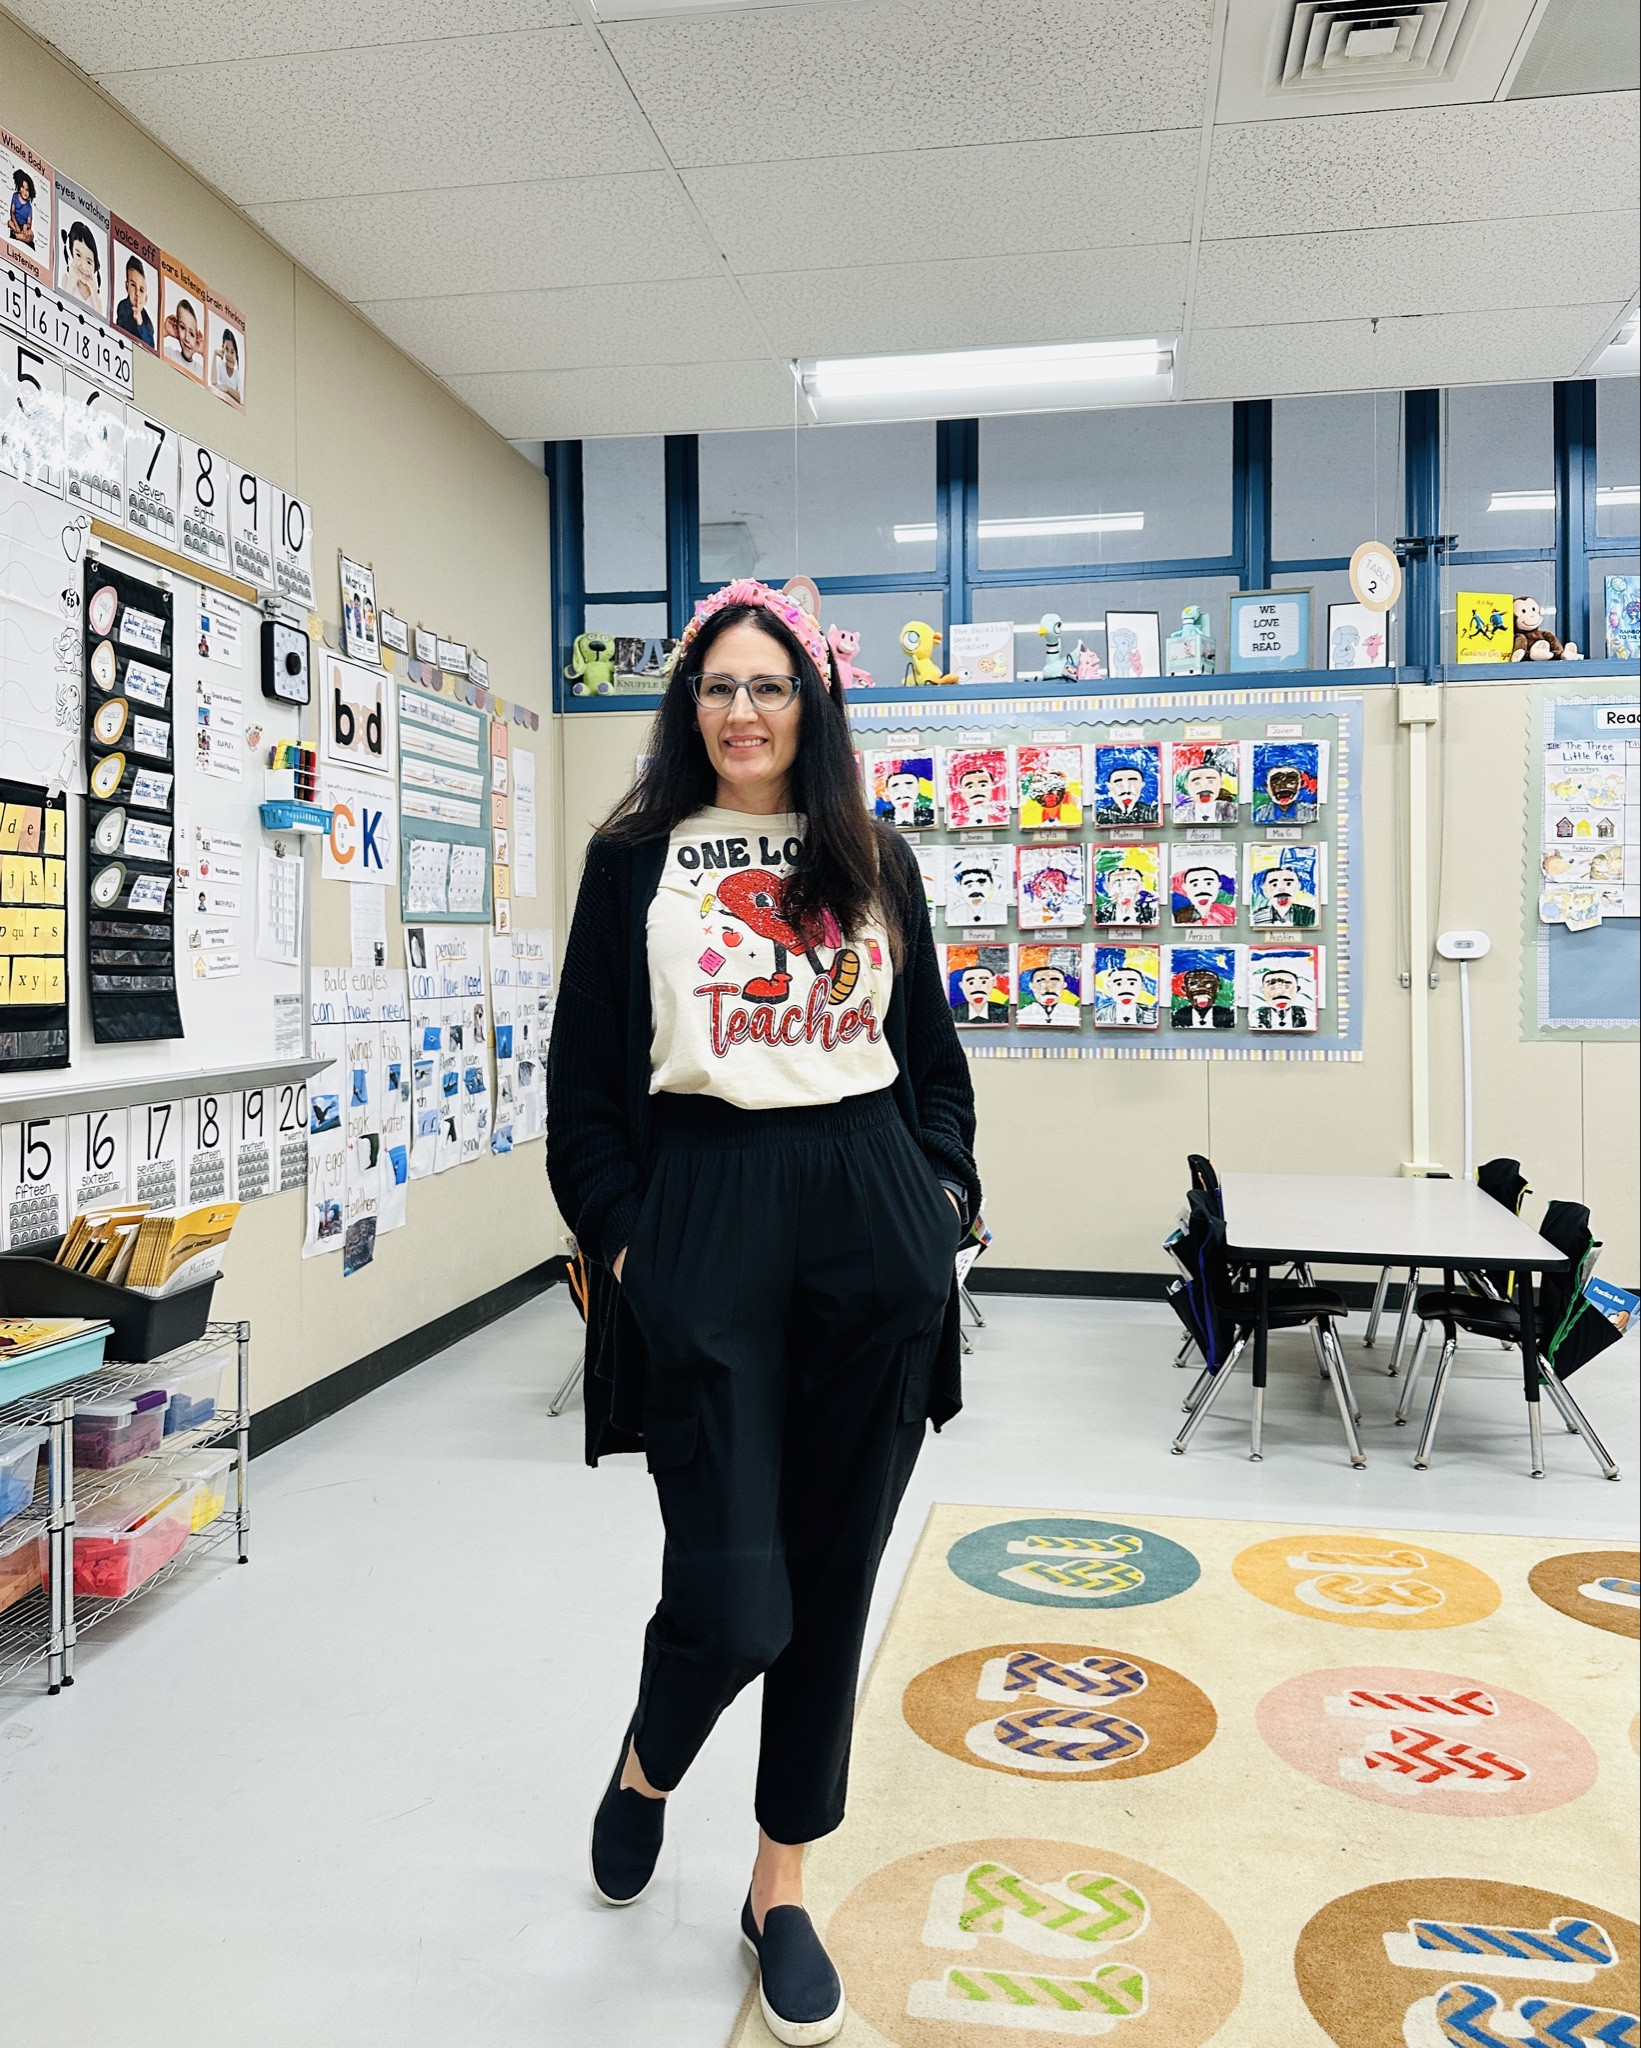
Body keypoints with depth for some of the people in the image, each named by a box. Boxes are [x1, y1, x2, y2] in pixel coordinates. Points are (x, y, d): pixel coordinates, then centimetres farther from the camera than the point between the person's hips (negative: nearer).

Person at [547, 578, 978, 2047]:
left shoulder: (874, 860, 12)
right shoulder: (635, 861, 6)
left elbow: (932, 1045, 16)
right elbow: (588, 1070, 5)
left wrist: (947, 1187, 5)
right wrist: (617, 1235, -3)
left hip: (873, 1222, 3)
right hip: (706, 1211, -2)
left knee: (833, 1579, 10)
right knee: (731, 1598, -4)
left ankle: (782, 1886, 31)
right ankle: (645, 1774, 33)